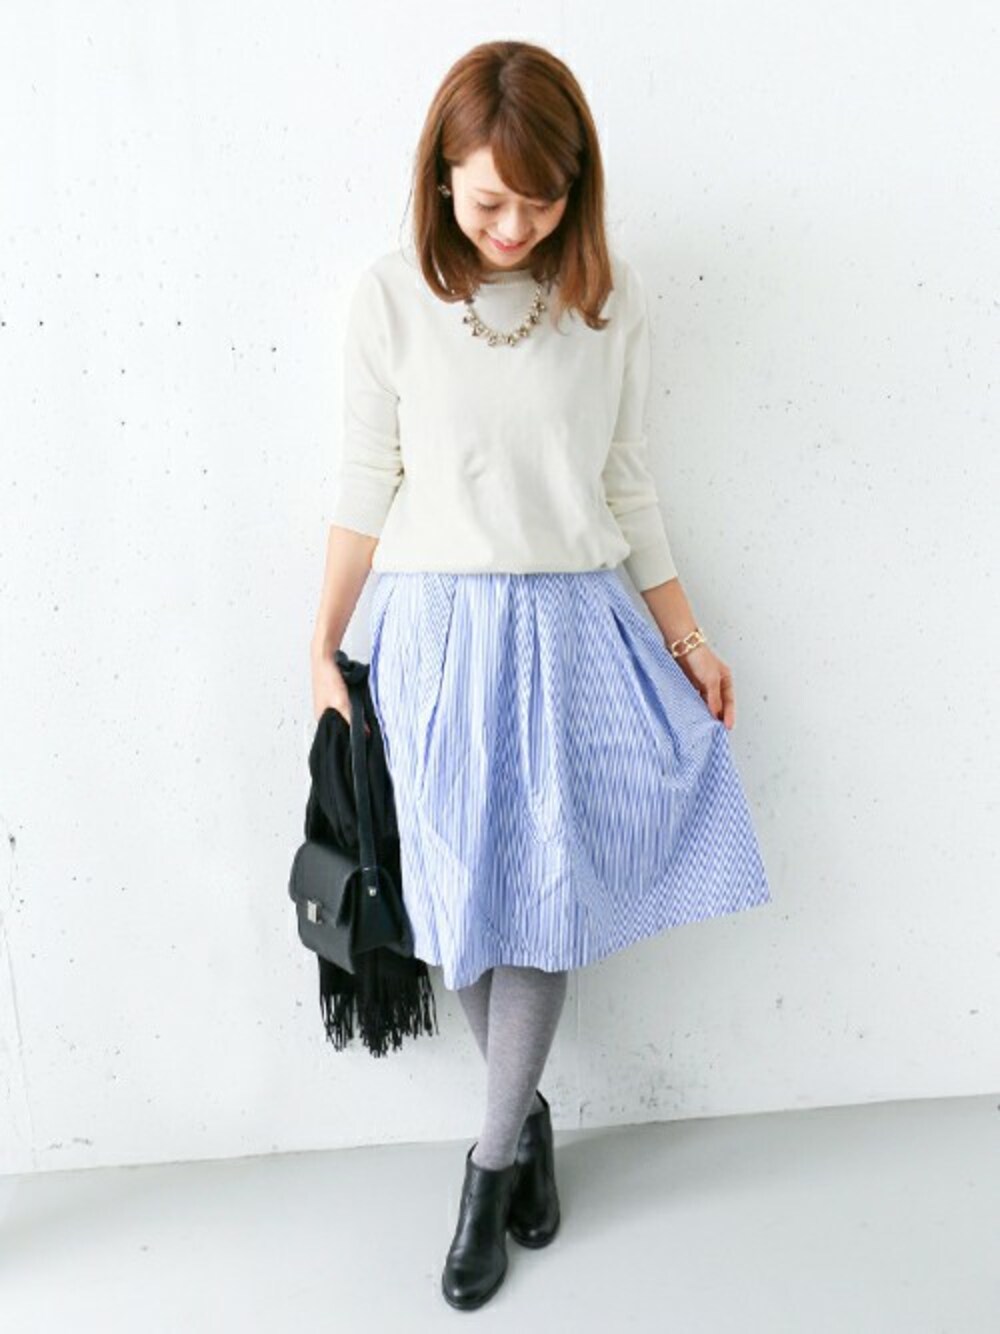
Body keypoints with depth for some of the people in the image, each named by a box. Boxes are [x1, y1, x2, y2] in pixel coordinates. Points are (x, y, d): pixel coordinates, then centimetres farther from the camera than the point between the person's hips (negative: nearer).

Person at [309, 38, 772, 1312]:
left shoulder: (614, 302, -1)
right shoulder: (392, 297, -4)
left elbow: (627, 488, 6)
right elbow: (366, 486, 1)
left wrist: (684, 638, 9)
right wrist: (322, 649, 4)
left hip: (573, 631, 1)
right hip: (436, 631, 0)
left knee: (546, 891, 3)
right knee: (469, 895, 6)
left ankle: (493, 1154, 23)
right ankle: (526, 1117, 32)